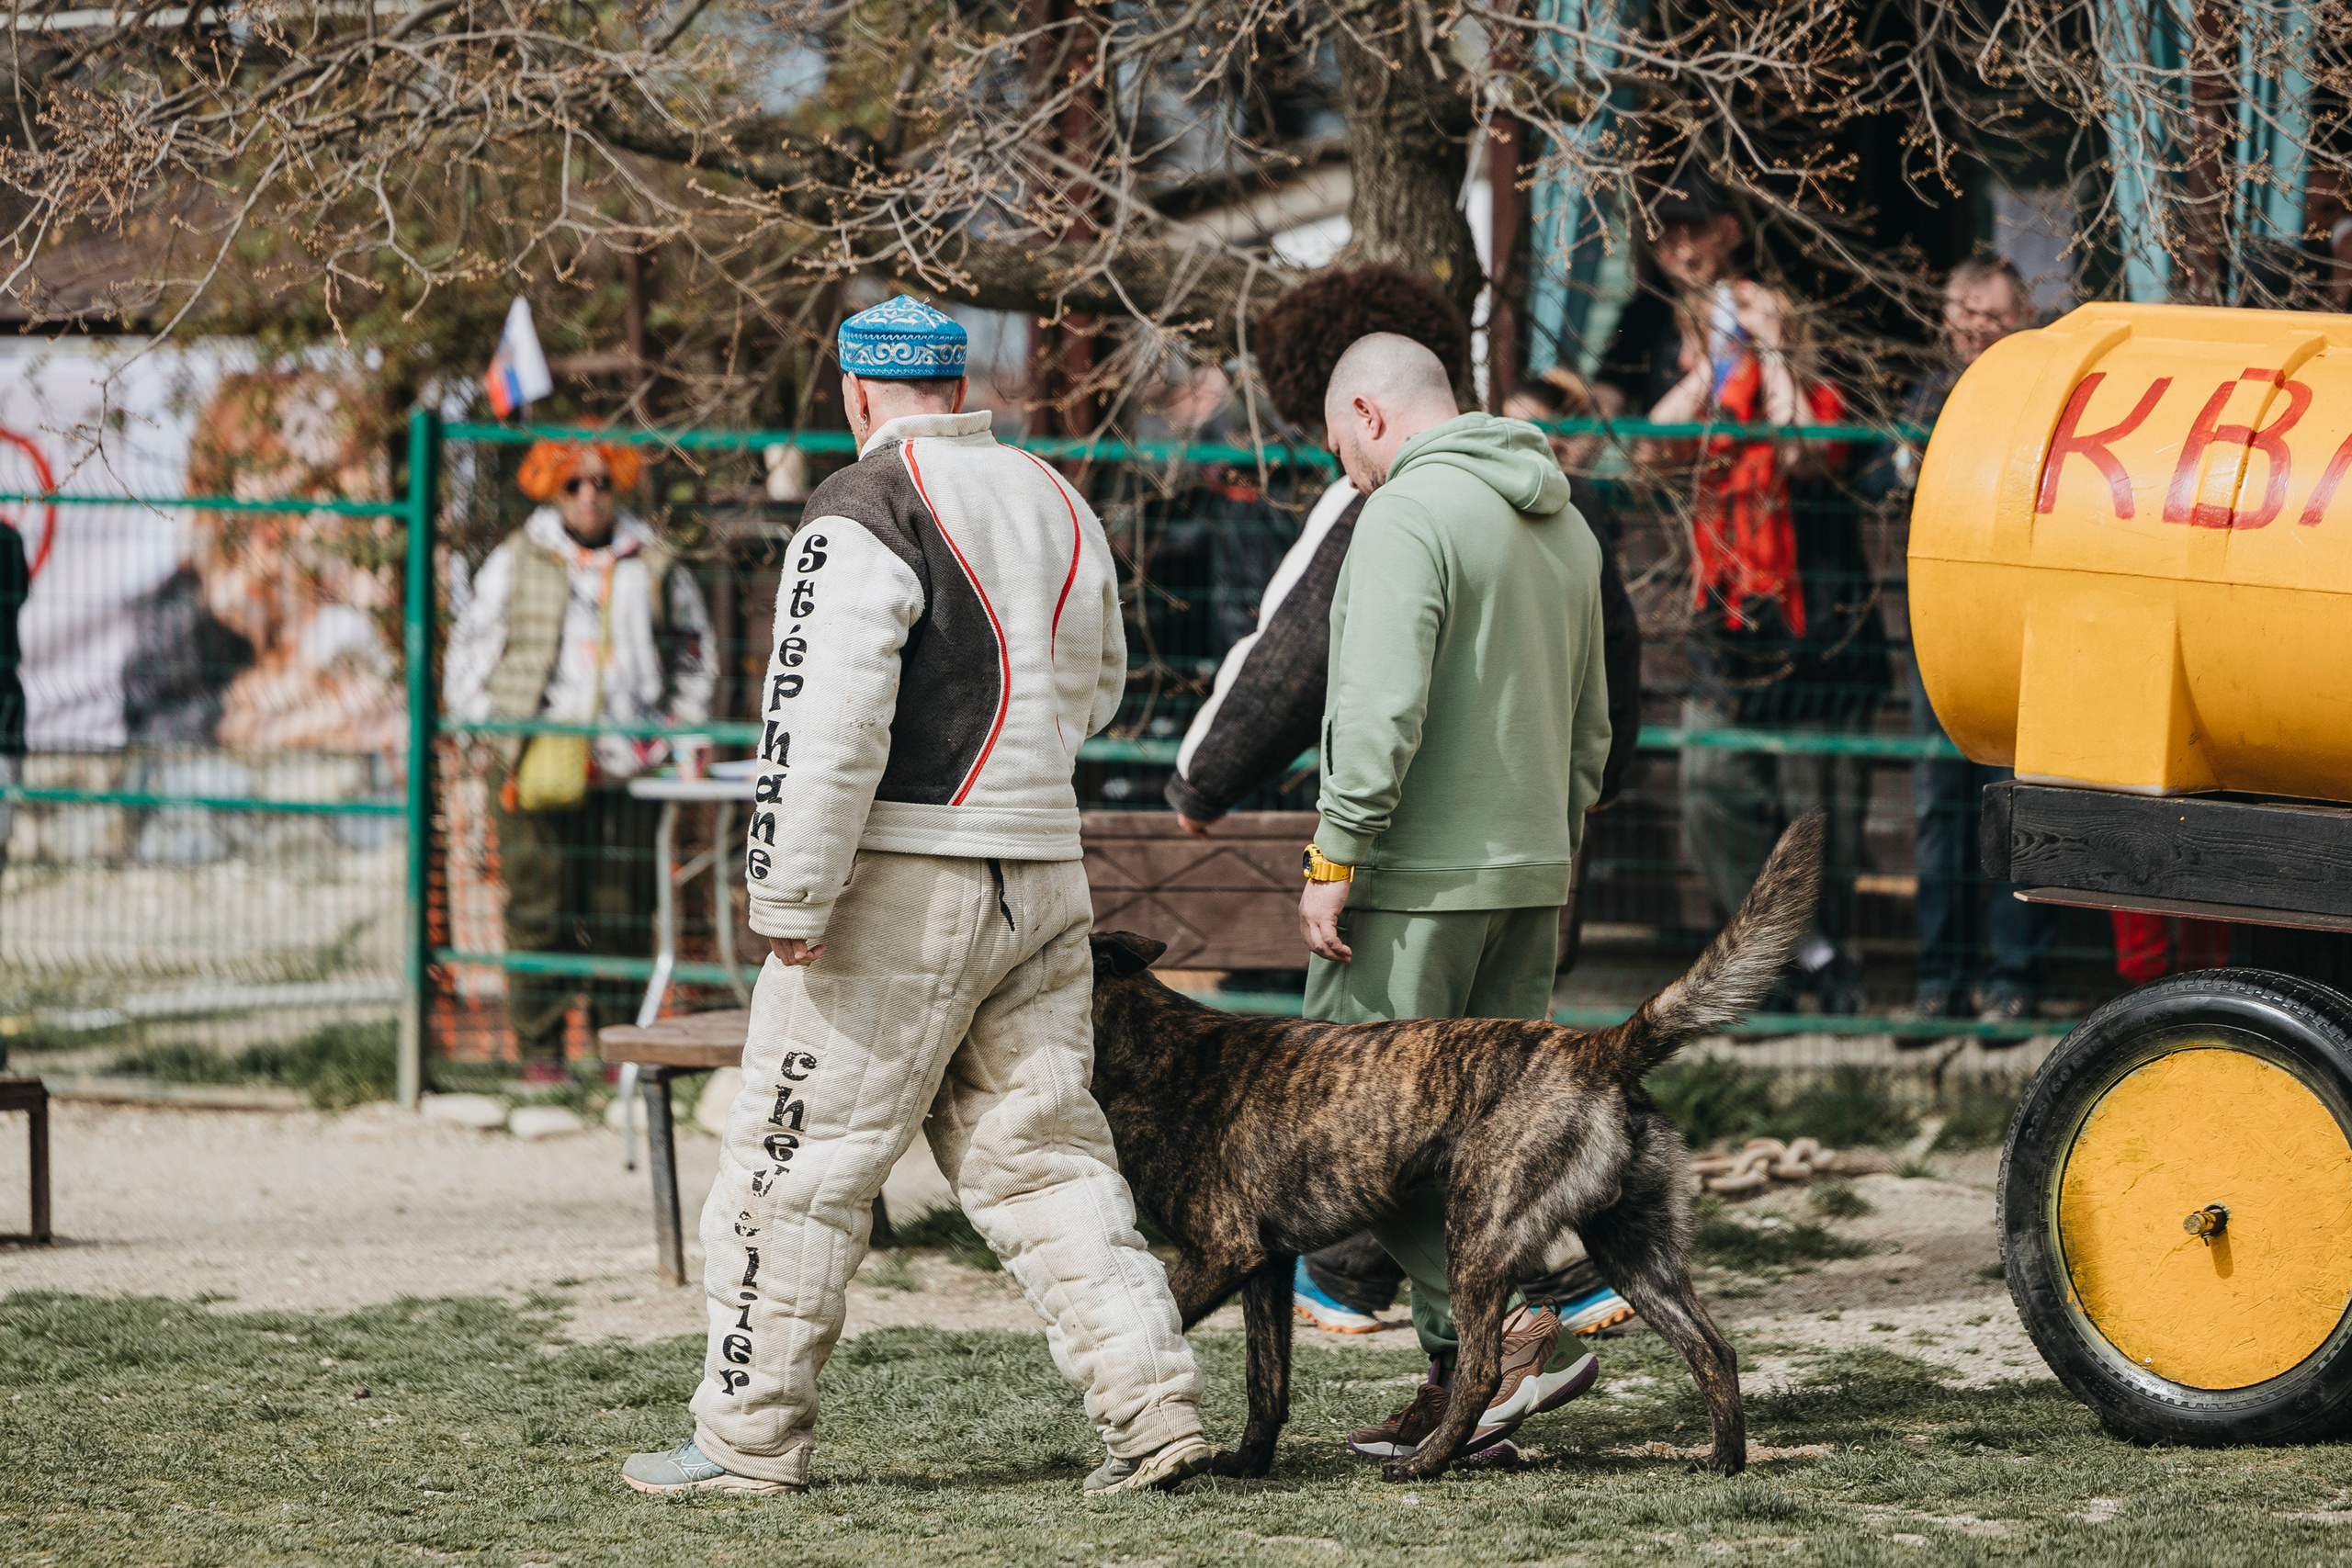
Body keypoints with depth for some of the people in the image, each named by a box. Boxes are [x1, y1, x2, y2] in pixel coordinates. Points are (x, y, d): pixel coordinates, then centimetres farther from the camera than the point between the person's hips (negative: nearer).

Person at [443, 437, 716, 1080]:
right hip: (535, 767, -2)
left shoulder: (653, 564, 11)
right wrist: (485, 725, 1)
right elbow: (469, 647, 11)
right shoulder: (516, 562, 6)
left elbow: (694, 650, 21)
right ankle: (539, 1045, 5)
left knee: (623, 913, 3)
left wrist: (683, 725, 12)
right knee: (539, 908, -2)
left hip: (627, 765, 2)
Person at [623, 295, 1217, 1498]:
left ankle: (748, 1435, 6)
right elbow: (1094, 685, 26)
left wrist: (790, 899, -16)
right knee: (1041, 1151, 10)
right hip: (1044, 869, 7)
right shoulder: (1056, 504, 12)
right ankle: (1154, 1410, 2)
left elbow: (824, 722, -19)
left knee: (797, 1160, 1)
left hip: (901, 881, -7)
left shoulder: (867, 511, -12)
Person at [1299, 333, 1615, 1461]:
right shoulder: (1562, 526, 16)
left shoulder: (1406, 514, -13)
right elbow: (1590, 724, 21)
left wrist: (1334, 862, -16)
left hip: (1421, 878, -9)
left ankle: (1505, 1327, -12)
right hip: (1531, 878, 9)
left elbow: (1382, 711, -21)